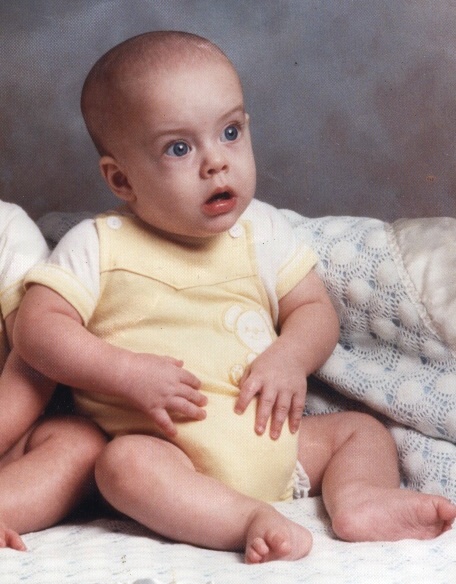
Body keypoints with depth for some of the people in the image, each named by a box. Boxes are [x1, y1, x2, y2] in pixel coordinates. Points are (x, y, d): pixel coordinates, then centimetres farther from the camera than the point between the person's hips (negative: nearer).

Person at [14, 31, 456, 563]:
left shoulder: (262, 230, 9)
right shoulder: (98, 246, -2)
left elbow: (314, 308, 11)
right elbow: (37, 326, -7)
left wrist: (289, 357, -12)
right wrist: (128, 374, -20)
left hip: (273, 440, 5)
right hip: (166, 451, -5)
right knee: (123, 463, -33)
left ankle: (358, 499, -25)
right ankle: (253, 521, -40)